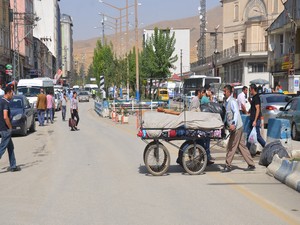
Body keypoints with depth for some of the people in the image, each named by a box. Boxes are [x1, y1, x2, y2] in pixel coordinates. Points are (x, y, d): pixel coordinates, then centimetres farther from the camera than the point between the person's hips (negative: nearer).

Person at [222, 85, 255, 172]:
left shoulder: (232, 101, -14)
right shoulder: (227, 102, 15)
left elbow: (236, 113, -27)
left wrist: (233, 124, -38)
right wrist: (225, 123, 28)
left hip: (236, 127, -10)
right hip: (237, 127, 10)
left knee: (231, 147, -4)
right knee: (242, 146, 11)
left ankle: (228, 166, 3)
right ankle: (251, 164, 15)